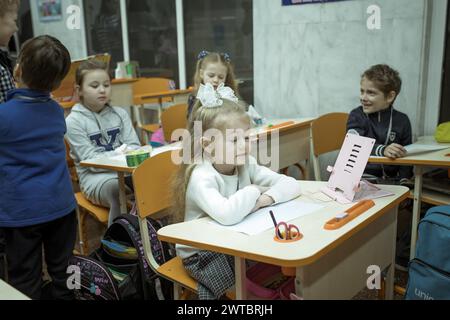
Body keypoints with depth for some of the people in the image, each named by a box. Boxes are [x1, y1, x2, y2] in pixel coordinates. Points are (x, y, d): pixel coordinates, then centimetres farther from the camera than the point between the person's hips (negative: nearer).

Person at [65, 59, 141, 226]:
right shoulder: (73, 121, 0)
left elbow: (135, 146, 9)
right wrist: (118, 154, -17)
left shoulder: (120, 113, 15)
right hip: (96, 177, -4)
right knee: (121, 192, -36)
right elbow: (90, 160, -6)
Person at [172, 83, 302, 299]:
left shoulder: (246, 165, -5)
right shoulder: (201, 178, -25)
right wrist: (253, 192, -25)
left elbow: (291, 184, -7)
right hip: (201, 254, -6)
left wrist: (266, 198, -26)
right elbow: (226, 215, -43)